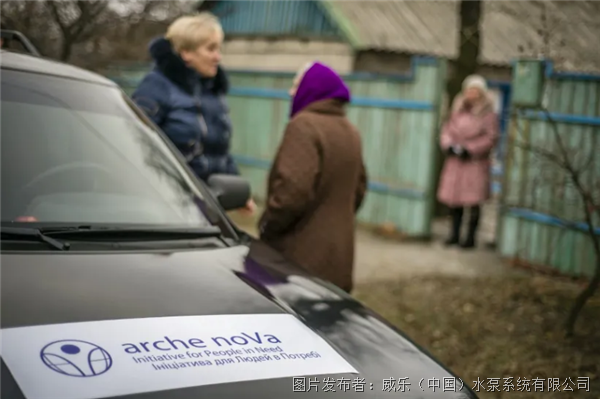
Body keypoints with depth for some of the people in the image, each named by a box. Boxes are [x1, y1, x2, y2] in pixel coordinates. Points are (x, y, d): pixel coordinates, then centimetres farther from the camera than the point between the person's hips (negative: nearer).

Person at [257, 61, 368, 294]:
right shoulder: (350, 132, 15)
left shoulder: (304, 125, -14)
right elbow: (358, 190, 21)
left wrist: (267, 225, -10)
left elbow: (293, 189, -24)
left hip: (301, 259, -9)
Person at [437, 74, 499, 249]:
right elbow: (447, 129, 14)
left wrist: (470, 149, -16)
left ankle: (470, 237, 4)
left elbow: (491, 137, -10)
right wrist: (448, 145, -5)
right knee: (453, 199, 7)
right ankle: (454, 234, 18)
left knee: (473, 200, -4)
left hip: (476, 162, -5)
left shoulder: (488, 114, -4)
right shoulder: (458, 110, 12)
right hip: (455, 161, 5)